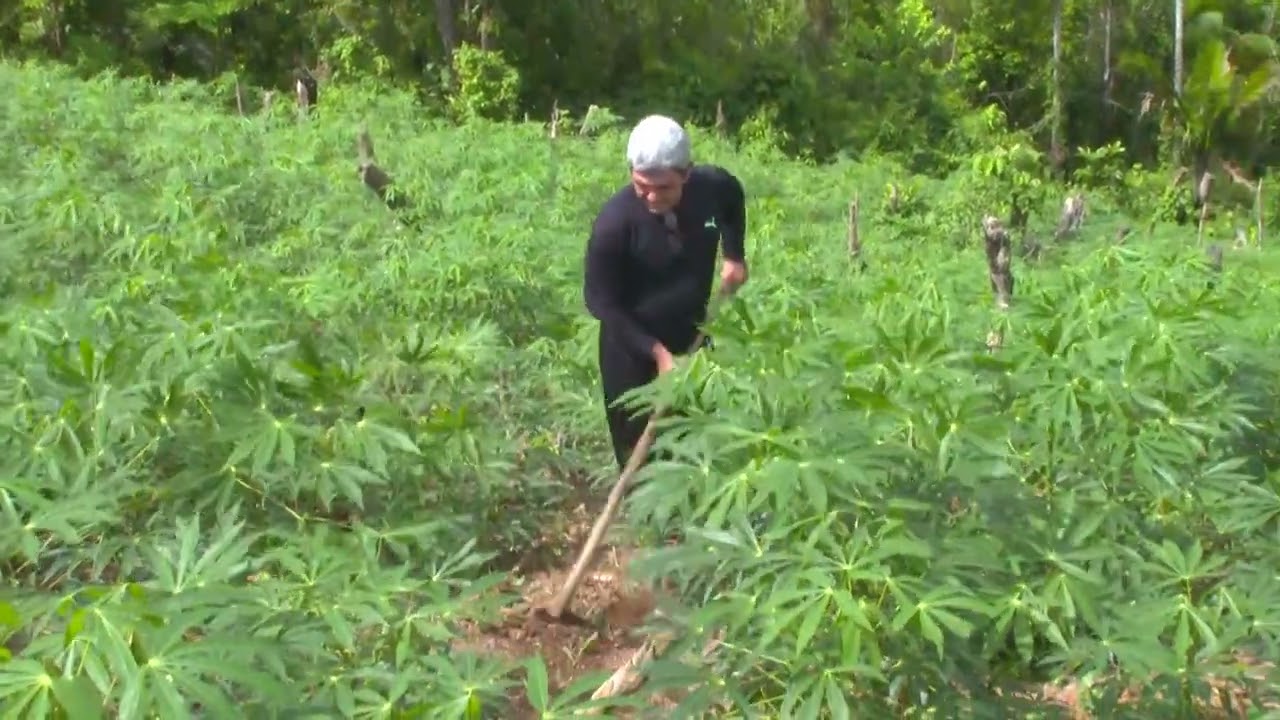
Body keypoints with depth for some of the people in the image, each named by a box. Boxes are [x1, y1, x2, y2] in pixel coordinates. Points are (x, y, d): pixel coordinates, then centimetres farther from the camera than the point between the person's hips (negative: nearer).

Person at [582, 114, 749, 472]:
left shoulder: (713, 186, -15)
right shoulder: (615, 221, -27)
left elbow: (734, 200, 13)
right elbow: (599, 301, -18)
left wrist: (735, 256, 5)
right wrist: (655, 351, -23)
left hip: (691, 339, 4)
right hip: (631, 347, -4)